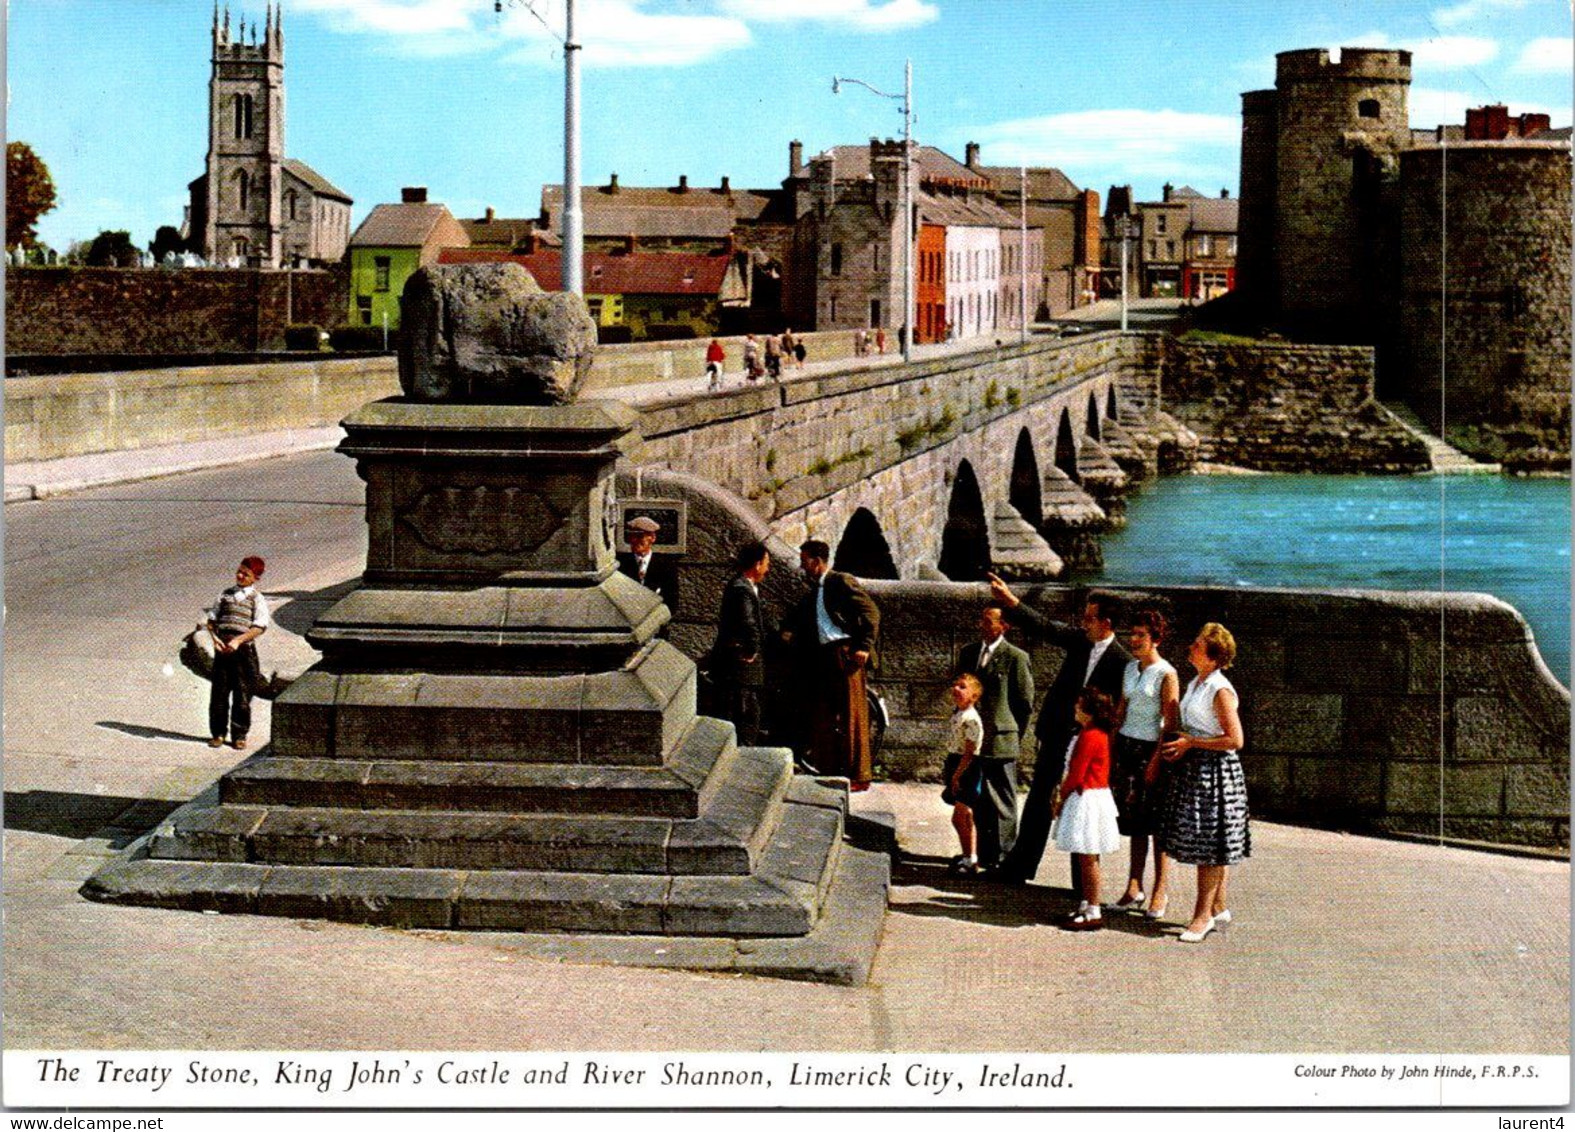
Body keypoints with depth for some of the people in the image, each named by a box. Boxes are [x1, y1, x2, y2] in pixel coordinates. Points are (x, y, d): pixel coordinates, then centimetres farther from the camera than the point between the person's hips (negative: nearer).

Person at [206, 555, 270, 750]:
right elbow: (211, 619, 13)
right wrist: (215, 638, -5)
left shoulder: (257, 599, 1)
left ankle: (239, 735, 11)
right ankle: (218, 733, 14)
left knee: (242, 694, 2)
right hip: (222, 648, 3)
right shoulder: (226, 595, 13)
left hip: (243, 649, -3)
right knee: (219, 692, 5)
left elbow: (260, 627, -9)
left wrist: (238, 641, -19)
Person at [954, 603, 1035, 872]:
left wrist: (1015, 736, 0)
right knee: (979, 801, 12)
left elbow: (1025, 703, -2)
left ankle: (1003, 857, 8)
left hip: (1001, 741, -6)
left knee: (1002, 802, 1)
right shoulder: (968, 652, 12)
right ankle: (985, 855, 21)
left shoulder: (1016, 657, -6)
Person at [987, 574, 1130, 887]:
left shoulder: (1120, 661, -15)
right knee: (1038, 799, 11)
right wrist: (1010, 600, -11)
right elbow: (1044, 626, 0)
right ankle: (1019, 867, 21)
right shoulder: (1078, 638, 0)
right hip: (1057, 734, 5)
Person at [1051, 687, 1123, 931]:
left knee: (1087, 858, -4)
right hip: (1088, 798, 10)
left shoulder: (1089, 737, -19)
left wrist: (1061, 800, -6)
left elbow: (1076, 775, -18)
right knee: (1084, 858, 15)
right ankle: (1086, 906, 21)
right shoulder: (1098, 734, 12)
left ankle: (1093, 912, 0)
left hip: (1087, 800, -10)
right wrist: (1063, 796, 10)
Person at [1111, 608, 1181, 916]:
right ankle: (1134, 888, 9)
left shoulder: (1166, 674, -9)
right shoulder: (1130, 669, 12)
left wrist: (1157, 760, -17)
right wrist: (1110, 748, 11)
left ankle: (1160, 891, 3)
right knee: (1134, 820, 7)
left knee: (1156, 820, -2)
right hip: (1127, 746, 6)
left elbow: (1170, 723, -12)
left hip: (1152, 748, -6)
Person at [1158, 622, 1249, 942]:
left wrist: (1191, 743, -16)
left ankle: (1203, 914, 2)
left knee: (1209, 844, -3)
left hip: (1215, 770, -9)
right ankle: (1218, 908, 22)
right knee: (1209, 845, 14)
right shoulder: (1195, 685, 12)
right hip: (1193, 768, 9)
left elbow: (1235, 740, -19)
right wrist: (1178, 745, 6)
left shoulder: (1220, 691, -16)